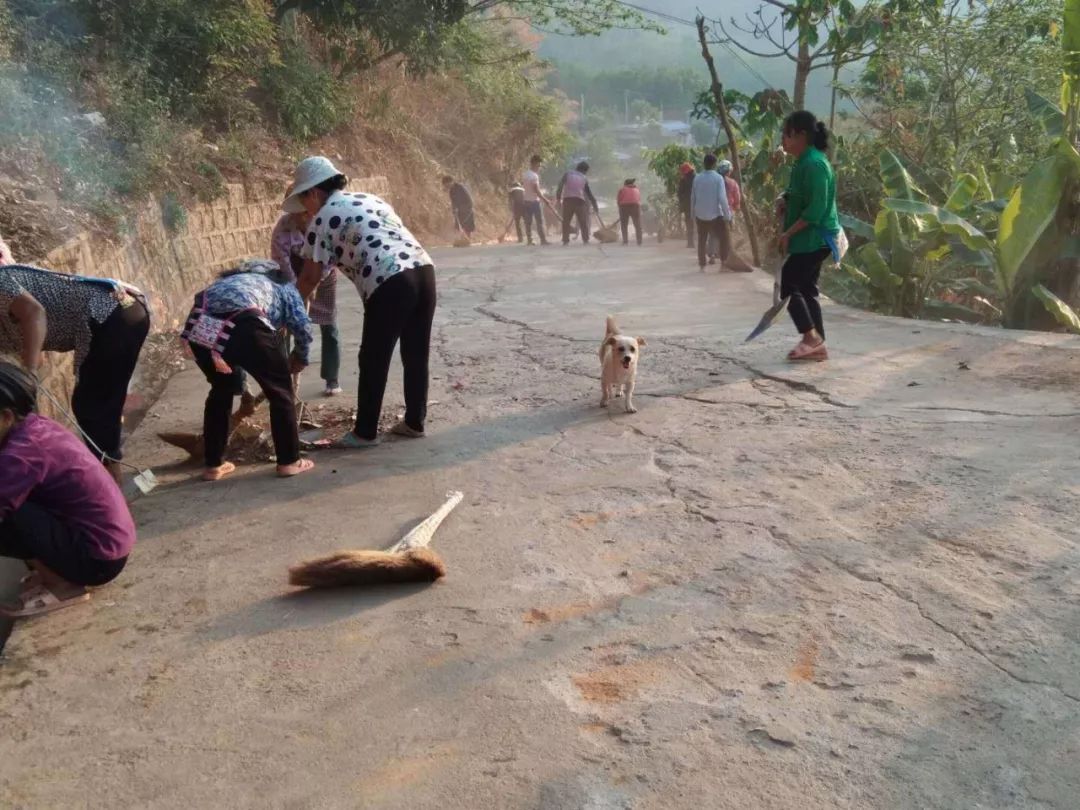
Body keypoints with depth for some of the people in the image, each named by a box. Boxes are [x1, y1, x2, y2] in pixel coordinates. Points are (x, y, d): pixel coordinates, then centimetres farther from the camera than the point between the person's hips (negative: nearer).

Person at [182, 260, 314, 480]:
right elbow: (302, 326, 12)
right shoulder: (284, 286, 31)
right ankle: (289, 461, 22)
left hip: (200, 324, 6)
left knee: (221, 388, 29)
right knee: (280, 389, 16)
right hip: (242, 323, -5)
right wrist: (300, 358, 31)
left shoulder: (234, 279, 45)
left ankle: (214, 465, 35)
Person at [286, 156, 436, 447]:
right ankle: (414, 422, 27)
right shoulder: (371, 199, 27)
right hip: (424, 269, 7)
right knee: (416, 355, 17)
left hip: (390, 284, -7)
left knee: (374, 361, 7)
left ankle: (365, 432, 17)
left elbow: (310, 277, 8)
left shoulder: (324, 217, 7)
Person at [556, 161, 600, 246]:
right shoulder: (584, 178, 16)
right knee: (583, 222, 7)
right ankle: (586, 240, 3)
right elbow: (589, 193, 17)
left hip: (567, 199, 0)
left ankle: (566, 240, -2)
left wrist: (558, 198, 0)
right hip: (579, 200, 0)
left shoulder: (568, 174, 13)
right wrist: (595, 207, 21)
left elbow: (560, 186, -1)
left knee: (566, 221, 5)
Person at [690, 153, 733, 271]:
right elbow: (722, 198, -15)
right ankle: (724, 262, 3)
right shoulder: (718, 178, -10)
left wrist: (693, 214, 16)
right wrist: (727, 215, -9)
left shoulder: (697, 178, 0)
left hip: (700, 215, 4)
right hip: (715, 214, -4)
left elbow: (693, 197, 6)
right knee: (724, 238, 7)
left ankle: (702, 265, 11)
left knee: (702, 240, 11)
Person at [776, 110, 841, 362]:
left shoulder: (814, 164, -18)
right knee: (806, 289, 10)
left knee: (787, 284, -8)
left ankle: (811, 337, -3)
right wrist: (786, 202, 3)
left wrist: (788, 233, -20)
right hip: (809, 238, 10)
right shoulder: (804, 162, 13)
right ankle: (817, 345, 14)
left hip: (816, 238, -10)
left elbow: (816, 209, -23)